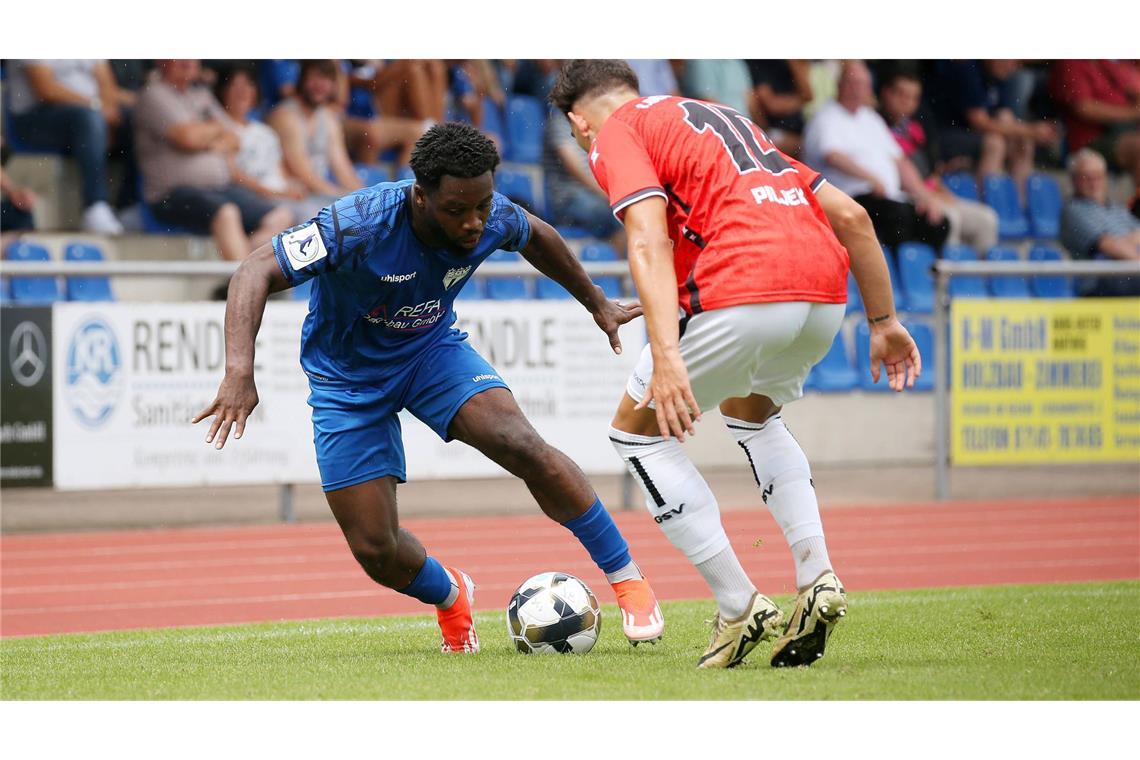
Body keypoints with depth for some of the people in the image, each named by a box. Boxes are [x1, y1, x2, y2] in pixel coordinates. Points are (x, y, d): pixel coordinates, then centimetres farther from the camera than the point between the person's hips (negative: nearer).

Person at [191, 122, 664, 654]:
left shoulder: (494, 220, -20)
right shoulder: (360, 225, -35)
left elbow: (536, 237, 6)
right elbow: (257, 272, -36)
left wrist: (596, 302, 17)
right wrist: (240, 371, -50)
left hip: (432, 348, 2)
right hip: (347, 377, -2)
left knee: (522, 446, -26)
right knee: (375, 550, -5)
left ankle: (626, 576, -9)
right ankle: (449, 596, 31)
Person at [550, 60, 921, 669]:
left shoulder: (616, 134, 10)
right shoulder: (725, 119, 32)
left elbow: (649, 241, -10)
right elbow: (849, 215, 26)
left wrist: (667, 357, -20)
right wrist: (883, 322, 29)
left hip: (743, 294, -7)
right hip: (825, 295, 7)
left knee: (637, 430, 15)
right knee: (751, 411, 35)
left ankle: (739, 608, 9)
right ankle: (817, 578, 18)